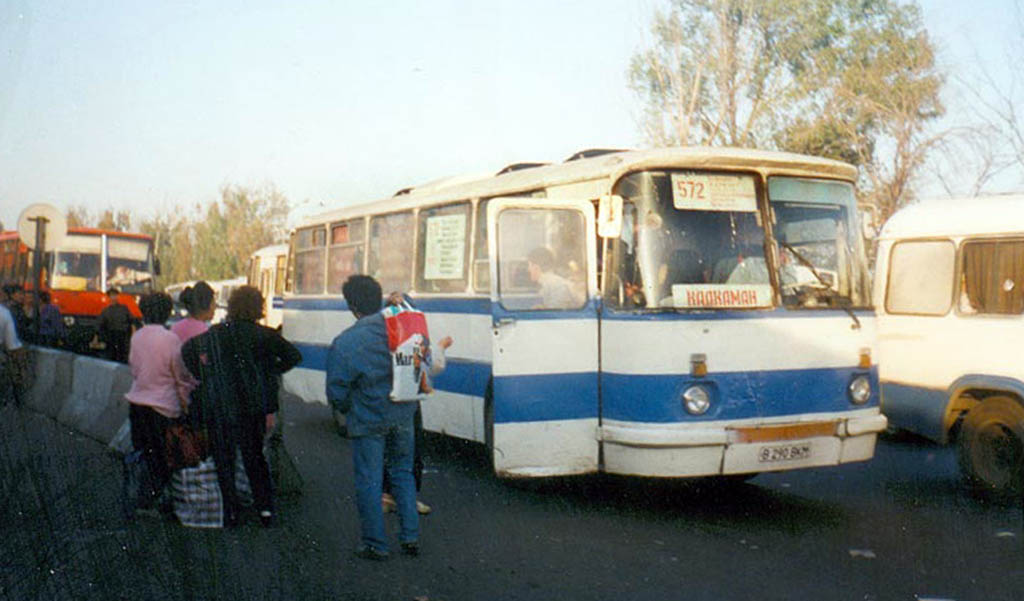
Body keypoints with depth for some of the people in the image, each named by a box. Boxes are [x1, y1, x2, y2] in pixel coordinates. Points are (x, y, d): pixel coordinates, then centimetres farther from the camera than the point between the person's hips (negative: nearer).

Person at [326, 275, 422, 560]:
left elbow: (337, 392, -9)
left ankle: (376, 545, 13)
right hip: (403, 416, 5)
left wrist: (347, 409, 11)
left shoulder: (344, 342, -15)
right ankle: (410, 537, 19)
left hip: (368, 421, -4)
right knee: (403, 473, 18)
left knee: (369, 482, 7)